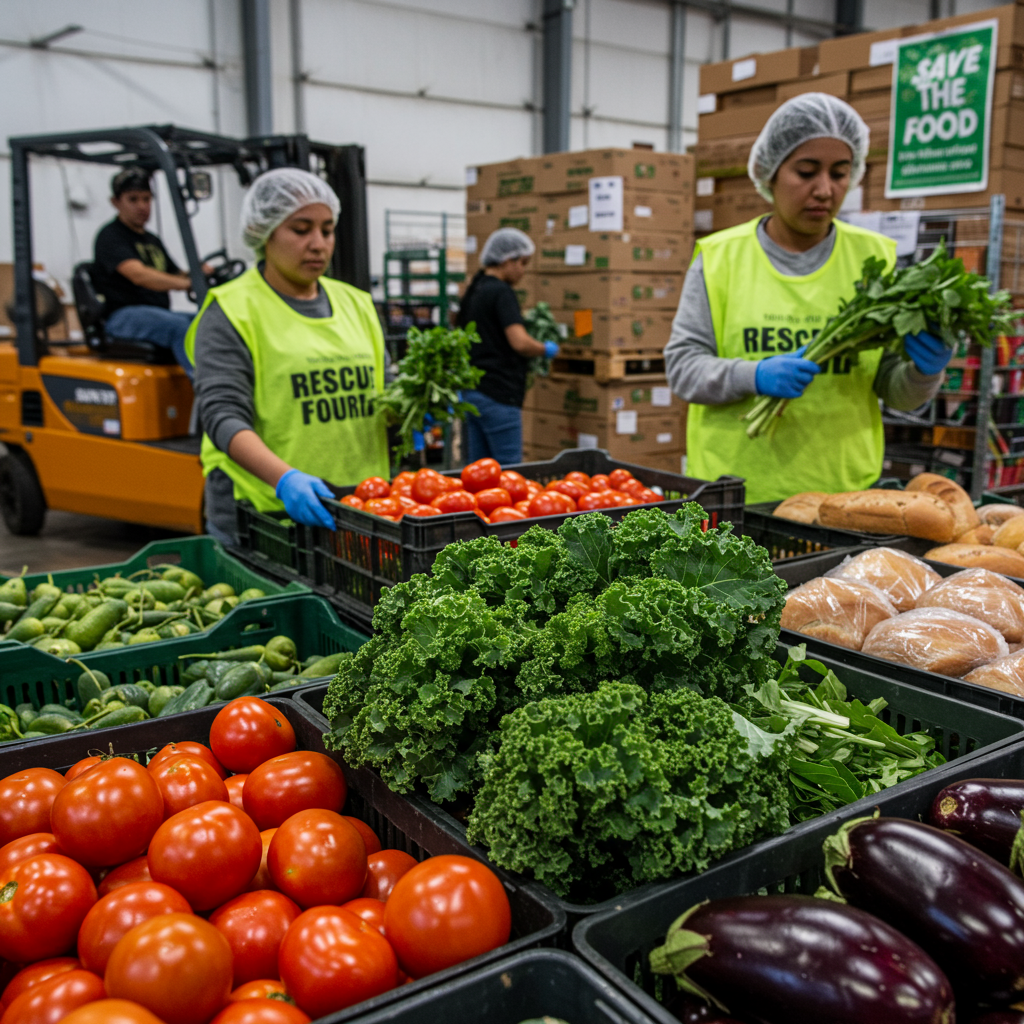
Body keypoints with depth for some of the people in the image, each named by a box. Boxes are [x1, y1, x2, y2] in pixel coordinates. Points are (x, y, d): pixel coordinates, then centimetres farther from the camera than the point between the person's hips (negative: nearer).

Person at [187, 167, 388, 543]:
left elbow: (379, 395, 21)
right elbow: (223, 416, -14)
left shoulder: (355, 304, 14)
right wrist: (284, 479, -30)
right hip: (263, 510, -4)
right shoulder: (231, 312, -4)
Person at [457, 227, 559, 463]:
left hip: (472, 390, 9)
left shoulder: (474, 291, 16)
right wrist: (547, 349, -4)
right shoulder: (501, 292, -12)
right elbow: (519, 342, -22)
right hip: (498, 395, -9)